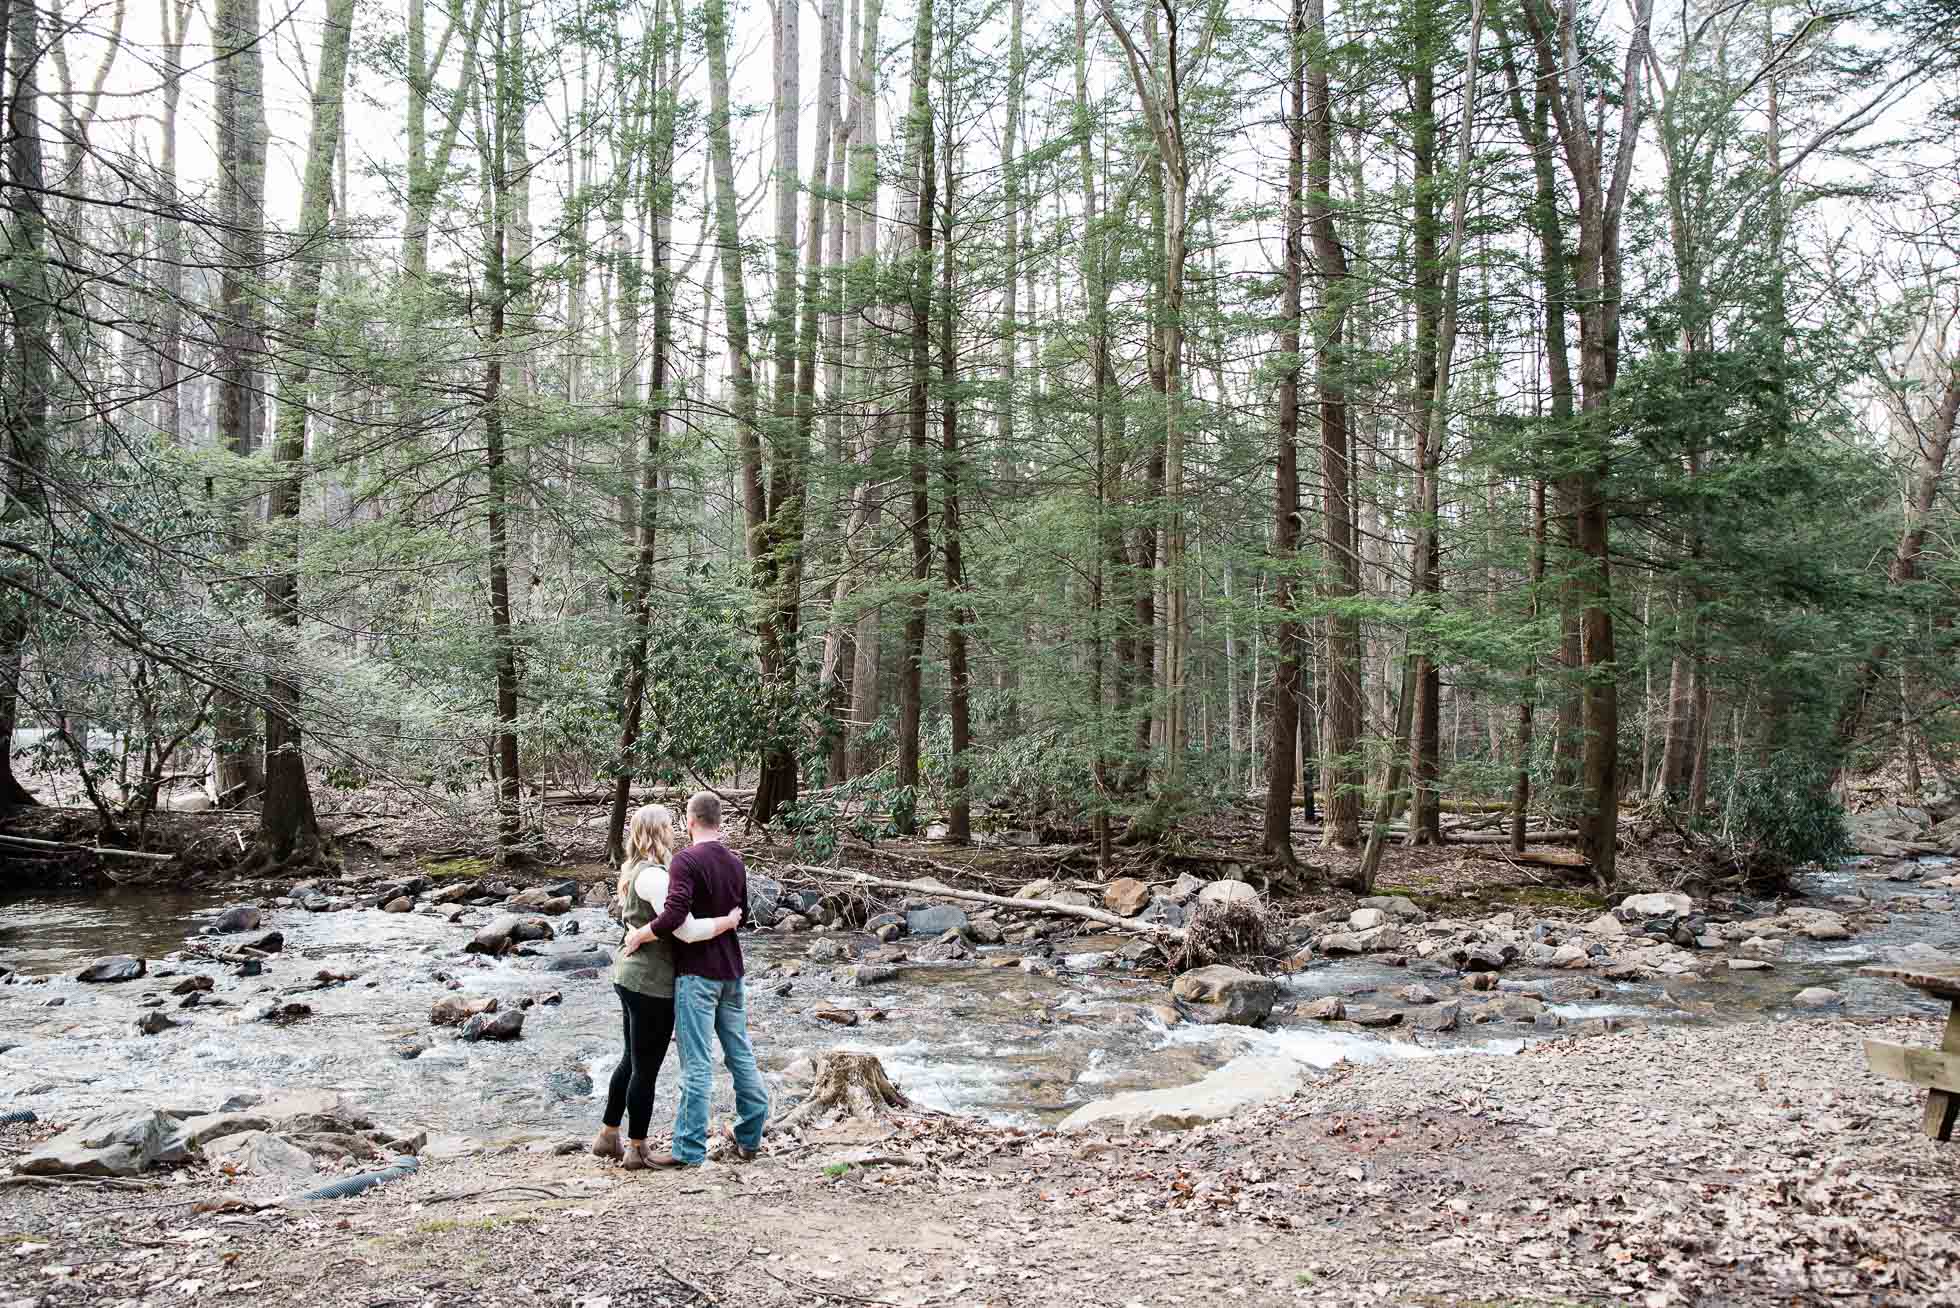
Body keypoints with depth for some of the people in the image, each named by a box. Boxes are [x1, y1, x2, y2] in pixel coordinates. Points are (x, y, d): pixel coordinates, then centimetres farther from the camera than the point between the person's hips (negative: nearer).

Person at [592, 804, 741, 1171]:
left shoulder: (633, 872, 10)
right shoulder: (654, 876, -21)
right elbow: (686, 930, -27)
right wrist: (727, 921, -12)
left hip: (629, 975, 10)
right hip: (651, 983, -10)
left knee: (632, 1061, 22)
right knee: (646, 1069, 3)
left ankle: (608, 1136, 32)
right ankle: (637, 1150, 14)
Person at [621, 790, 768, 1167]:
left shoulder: (687, 860, -14)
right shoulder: (735, 861, 9)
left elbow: (674, 916, -25)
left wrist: (637, 936, -12)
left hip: (697, 971, -7)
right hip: (731, 971, 7)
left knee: (696, 1064, -3)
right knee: (741, 1054, 14)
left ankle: (689, 1150, 2)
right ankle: (749, 1137, 22)